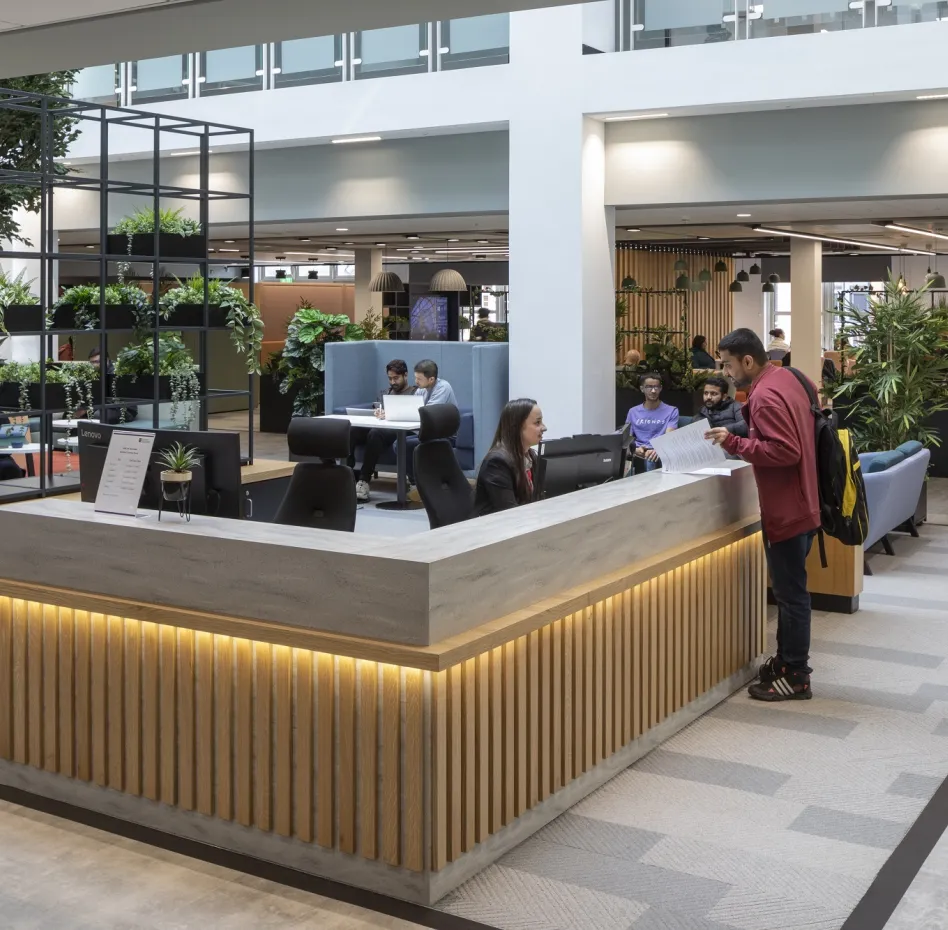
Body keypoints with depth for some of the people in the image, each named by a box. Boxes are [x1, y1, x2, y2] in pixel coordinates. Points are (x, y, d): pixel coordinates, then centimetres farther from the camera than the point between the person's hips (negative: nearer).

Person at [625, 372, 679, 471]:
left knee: (651, 458, -39)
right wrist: (635, 449, -10)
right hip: (637, 454, 3)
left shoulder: (671, 411, 11)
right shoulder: (633, 412, 21)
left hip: (658, 454, -3)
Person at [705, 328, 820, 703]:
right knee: (790, 589, 18)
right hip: (797, 504, 10)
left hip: (787, 510, -10)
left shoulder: (765, 396, -22)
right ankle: (787, 660, 29)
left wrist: (734, 443, -24)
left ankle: (796, 677, 8)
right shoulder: (785, 377, 9)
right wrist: (741, 438, 11)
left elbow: (785, 451, -28)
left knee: (790, 593, -1)